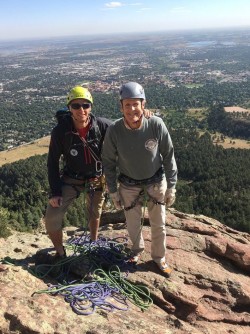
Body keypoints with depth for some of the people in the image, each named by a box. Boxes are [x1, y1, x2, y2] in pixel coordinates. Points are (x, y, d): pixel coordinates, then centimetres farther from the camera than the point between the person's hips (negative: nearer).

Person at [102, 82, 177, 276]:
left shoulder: (156, 125, -25)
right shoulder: (114, 130, -23)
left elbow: (168, 156, -11)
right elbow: (108, 162, -8)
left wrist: (171, 187, -7)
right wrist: (113, 191, -4)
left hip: (156, 182, 0)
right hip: (129, 185, 0)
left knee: (159, 223, 13)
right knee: (133, 223, 16)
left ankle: (159, 256, 40)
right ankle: (138, 249, 49)